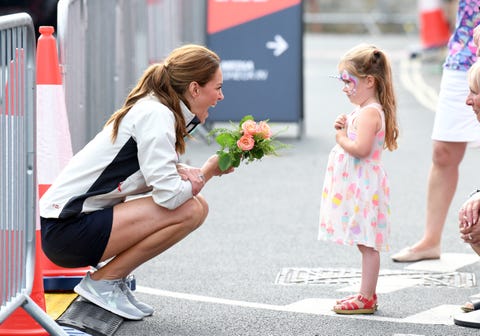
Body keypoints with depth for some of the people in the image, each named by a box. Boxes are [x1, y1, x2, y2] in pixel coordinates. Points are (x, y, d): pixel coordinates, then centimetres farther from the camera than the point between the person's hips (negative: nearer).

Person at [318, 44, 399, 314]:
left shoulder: (369, 112, -17)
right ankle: (367, 294, 20)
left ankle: (366, 298, -3)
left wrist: (342, 139, -12)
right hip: (358, 187, 11)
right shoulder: (366, 110, 16)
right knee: (366, 244, 14)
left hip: (364, 187, -11)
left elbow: (361, 148, -28)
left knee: (368, 243, -6)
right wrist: (344, 129, 5)